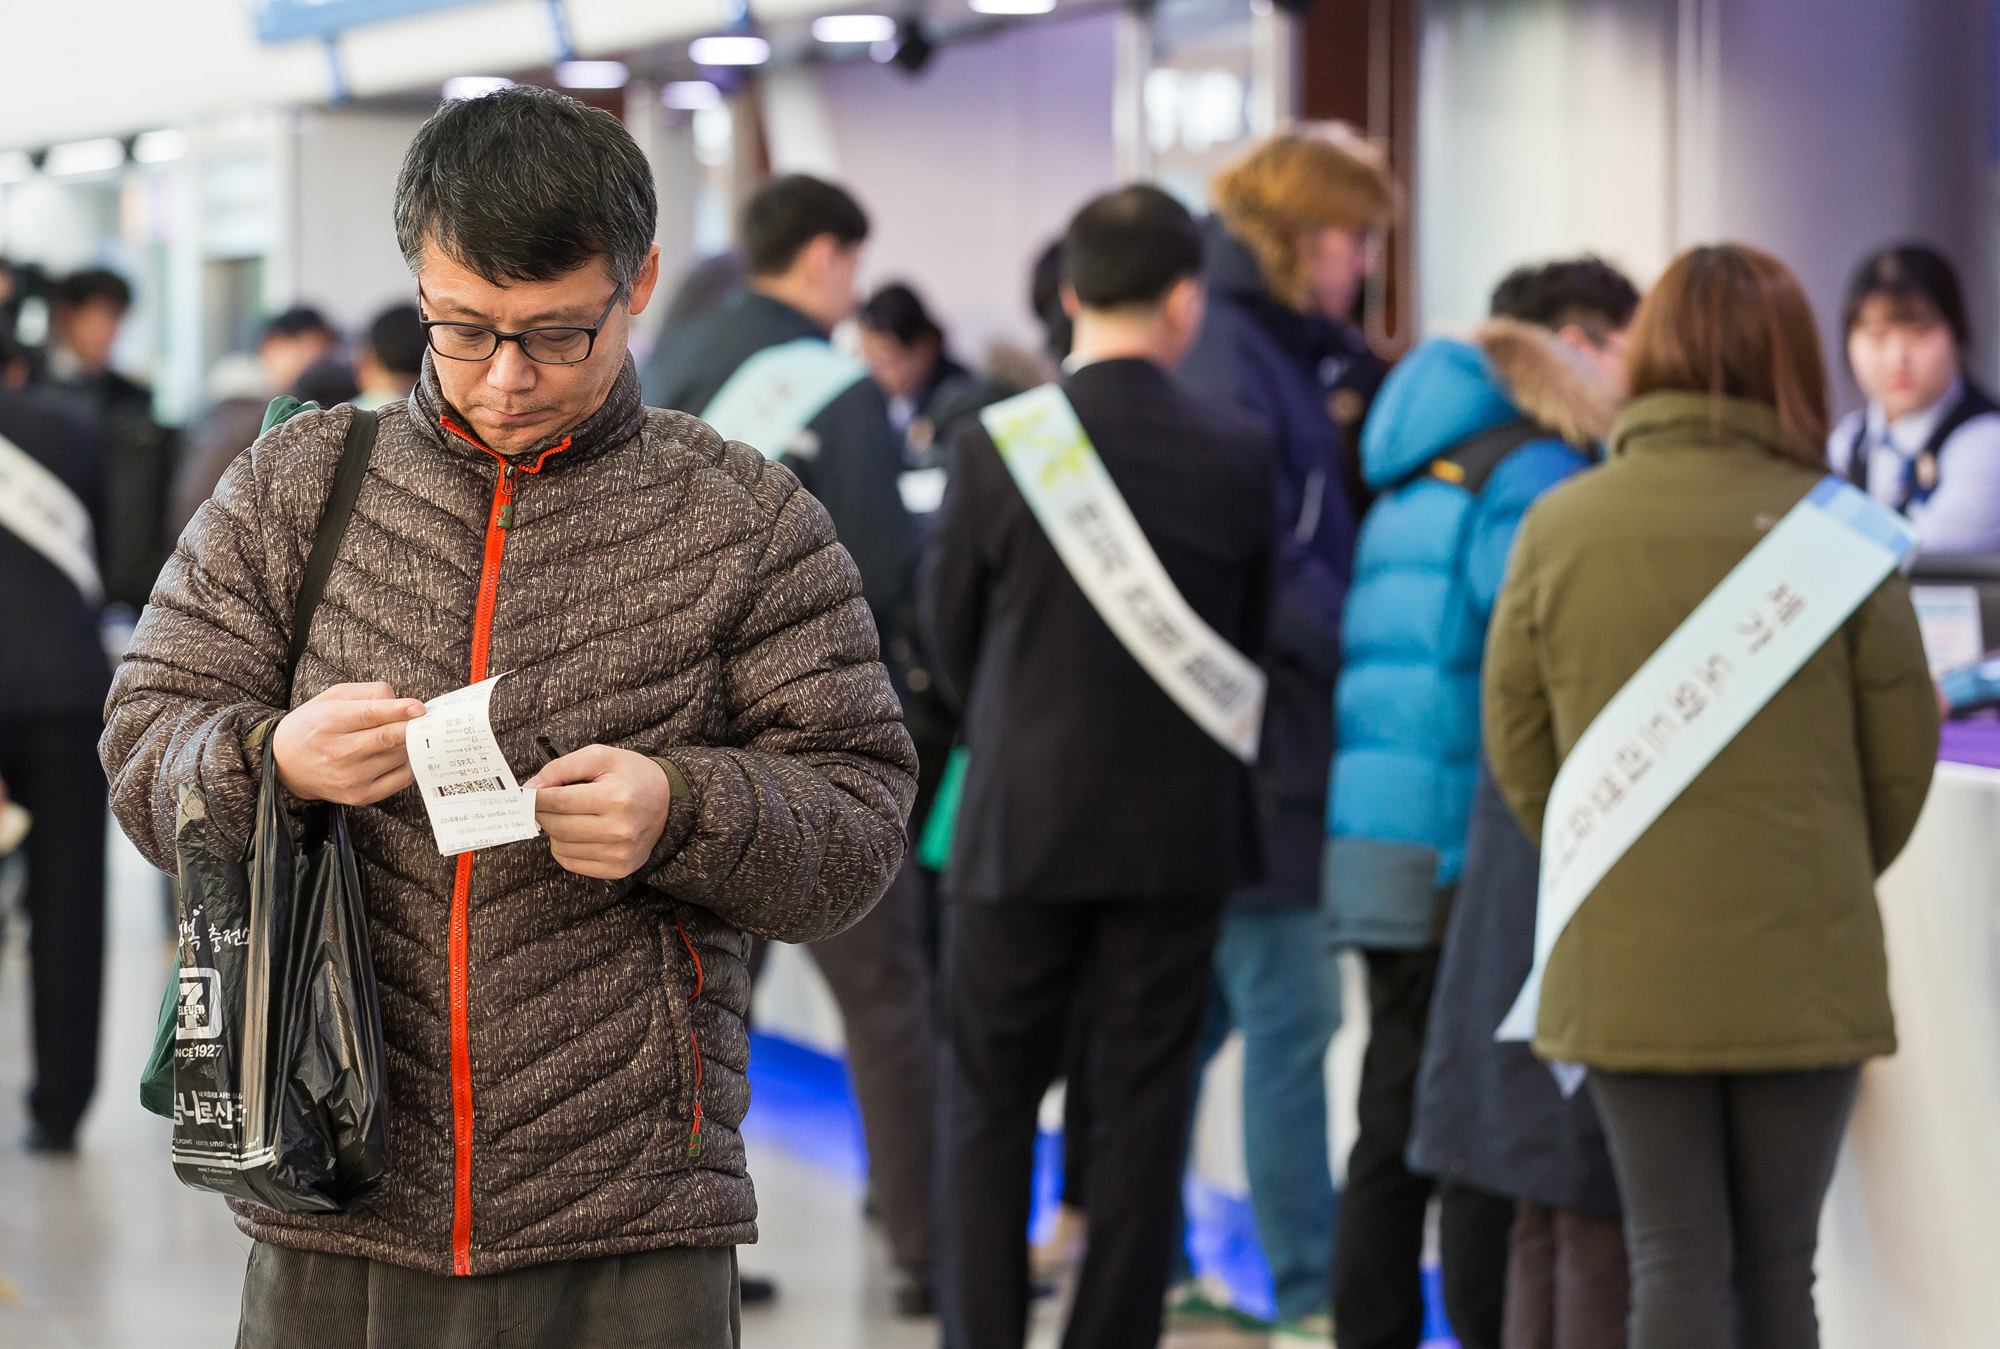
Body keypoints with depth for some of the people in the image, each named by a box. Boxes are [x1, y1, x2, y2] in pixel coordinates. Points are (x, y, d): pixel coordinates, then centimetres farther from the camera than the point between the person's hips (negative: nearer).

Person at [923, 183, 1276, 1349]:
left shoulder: (996, 446, -11)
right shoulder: (1238, 455, -7)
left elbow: (951, 629, 1)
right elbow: (1254, 634, 4)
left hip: (1021, 819, -1)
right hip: (1181, 830, 1)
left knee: (993, 1104, 10)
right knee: (1143, 1110, 8)